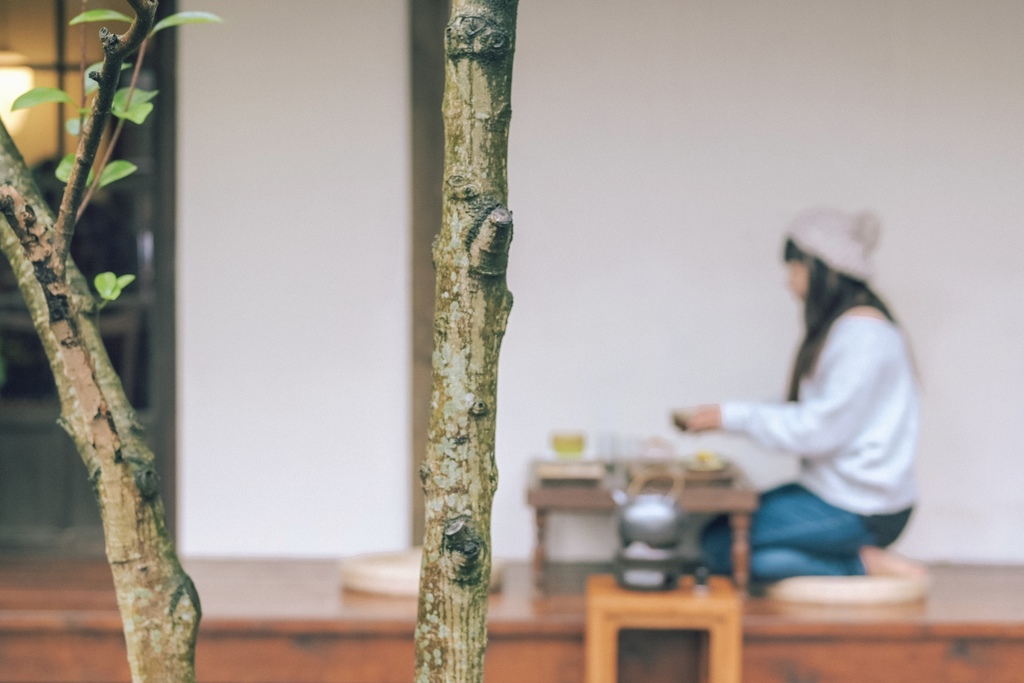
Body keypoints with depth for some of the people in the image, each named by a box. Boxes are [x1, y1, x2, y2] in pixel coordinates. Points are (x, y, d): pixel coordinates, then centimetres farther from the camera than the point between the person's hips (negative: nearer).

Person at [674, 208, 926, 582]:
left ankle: (864, 562, -8)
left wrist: (735, 417, -14)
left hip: (859, 509, -10)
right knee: (718, 535, 2)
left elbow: (822, 429, -21)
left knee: (720, 545, -12)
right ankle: (865, 559, 1)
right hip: (831, 489, 10)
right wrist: (734, 418, 3)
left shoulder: (863, 334, -18)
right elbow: (813, 415, 12)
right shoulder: (836, 327, 13)